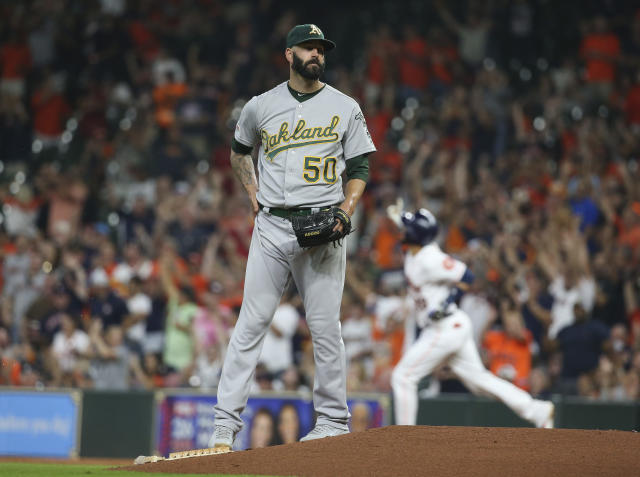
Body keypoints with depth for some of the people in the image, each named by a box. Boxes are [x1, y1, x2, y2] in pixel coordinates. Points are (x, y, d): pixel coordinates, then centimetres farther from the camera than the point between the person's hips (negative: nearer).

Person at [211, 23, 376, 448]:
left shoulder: (345, 108, 6)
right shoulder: (260, 107, 10)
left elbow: (360, 168, 8)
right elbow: (239, 150, 28)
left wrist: (345, 211, -9)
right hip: (271, 226, 1)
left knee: (325, 326, -2)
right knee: (251, 324, -3)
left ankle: (334, 420, 8)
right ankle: (226, 423, -4)